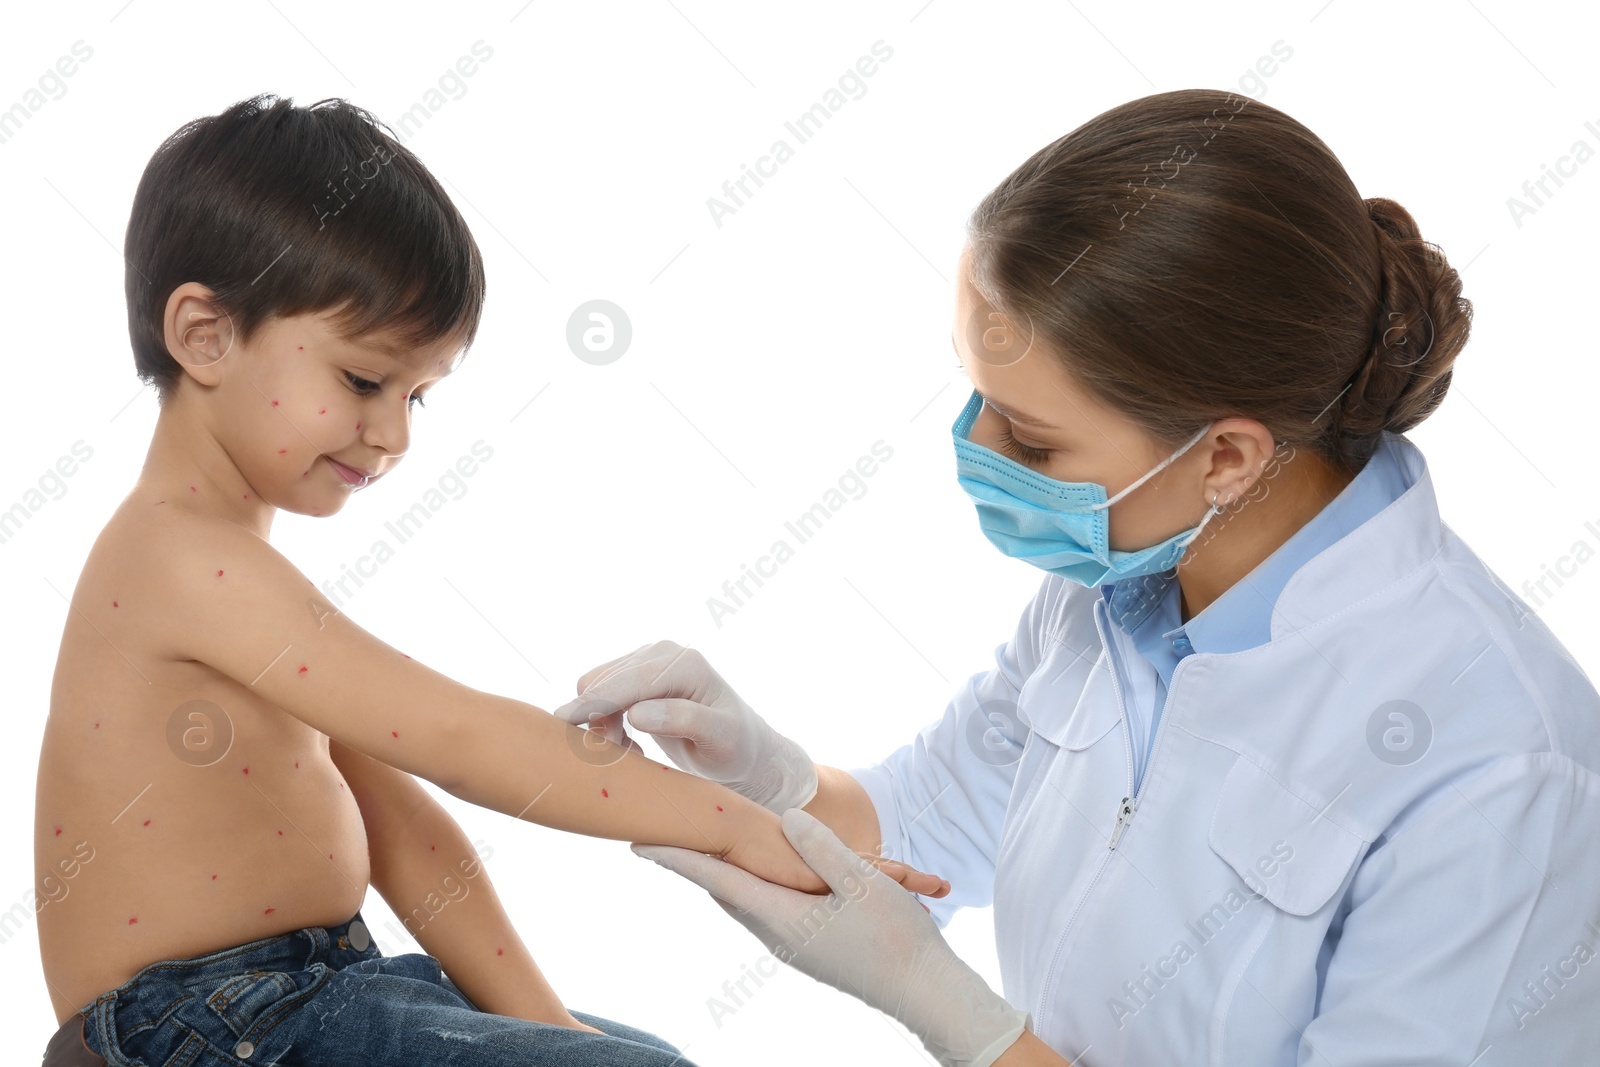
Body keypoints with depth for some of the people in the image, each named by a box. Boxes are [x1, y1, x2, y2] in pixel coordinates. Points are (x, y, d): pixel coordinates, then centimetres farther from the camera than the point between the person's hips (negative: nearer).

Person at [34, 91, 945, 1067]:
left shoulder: (232, 572, 12)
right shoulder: (186, 556, -19)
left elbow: (391, 812, 8)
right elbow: (456, 738, -26)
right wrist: (736, 826, -24)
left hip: (320, 987, 10)